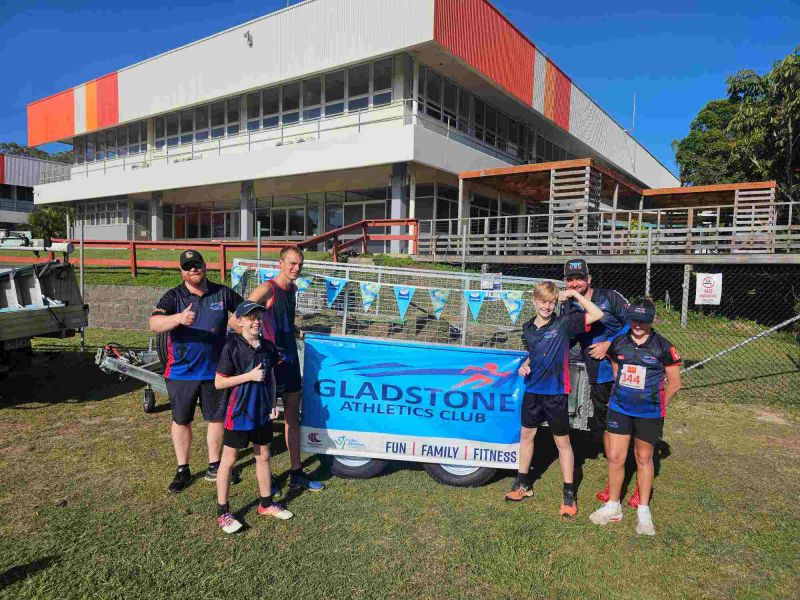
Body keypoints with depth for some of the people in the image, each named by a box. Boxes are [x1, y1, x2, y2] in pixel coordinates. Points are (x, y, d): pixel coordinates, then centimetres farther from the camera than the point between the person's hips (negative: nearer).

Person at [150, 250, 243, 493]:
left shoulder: (222, 293, -1)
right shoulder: (173, 297, -7)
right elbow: (154, 324, -24)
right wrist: (179, 318, -41)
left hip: (215, 370, 2)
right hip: (181, 371, -1)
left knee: (216, 418, 12)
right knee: (181, 420, 11)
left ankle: (214, 467, 30)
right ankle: (183, 470, 28)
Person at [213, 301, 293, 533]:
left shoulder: (268, 347, 1)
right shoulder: (232, 347, -14)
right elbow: (218, 382, -12)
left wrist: (273, 403, 5)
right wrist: (249, 376, -20)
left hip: (262, 413, 6)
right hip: (238, 413, -5)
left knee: (263, 457, 17)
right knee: (228, 461, 8)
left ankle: (266, 503, 34)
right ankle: (222, 512, 21)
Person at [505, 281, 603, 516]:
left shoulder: (563, 324, -10)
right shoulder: (528, 328, 5)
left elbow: (597, 315, -17)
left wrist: (575, 294, -18)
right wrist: (525, 365, 1)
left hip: (555, 393, -5)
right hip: (532, 391, 5)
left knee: (562, 442, 6)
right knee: (526, 435, 15)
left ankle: (569, 494, 20)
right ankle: (523, 483, 32)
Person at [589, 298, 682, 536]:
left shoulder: (663, 347, -10)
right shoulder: (618, 342, -1)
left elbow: (675, 383, -1)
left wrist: (658, 405, 3)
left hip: (648, 413, -2)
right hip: (619, 409, 3)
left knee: (644, 459, 11)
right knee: (615, 457, 4)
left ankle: (643, 511, 27)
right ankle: (613, 507, 21)